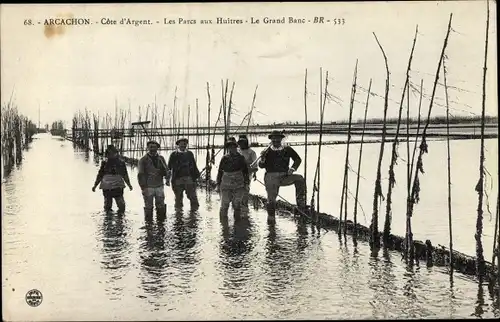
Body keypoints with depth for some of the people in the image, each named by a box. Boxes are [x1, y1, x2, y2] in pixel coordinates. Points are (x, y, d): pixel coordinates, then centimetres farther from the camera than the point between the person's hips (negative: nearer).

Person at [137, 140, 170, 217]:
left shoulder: (161, 159, 9)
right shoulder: (143, 160, -1)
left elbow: (166, 171, 11)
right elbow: (140, 175, -3)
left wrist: (167, 179, -8)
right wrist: (143, 188, -10)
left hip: (159, 187, 3)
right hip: (148, 187, -3)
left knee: (161, 207, 3)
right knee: (148, 208, -2)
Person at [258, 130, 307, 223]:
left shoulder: (287, 150, 5)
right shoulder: (267, 151, 2)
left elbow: (298, 159, 12)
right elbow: (261, 166, 1)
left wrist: (292, 168, -3)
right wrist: (262, 159, -20)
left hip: (284, 176, 1)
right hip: (271, 176, -1)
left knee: (299, 179, -18)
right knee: (271, 198, -8)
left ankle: (300, 205, -13)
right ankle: (270, 217, 14)